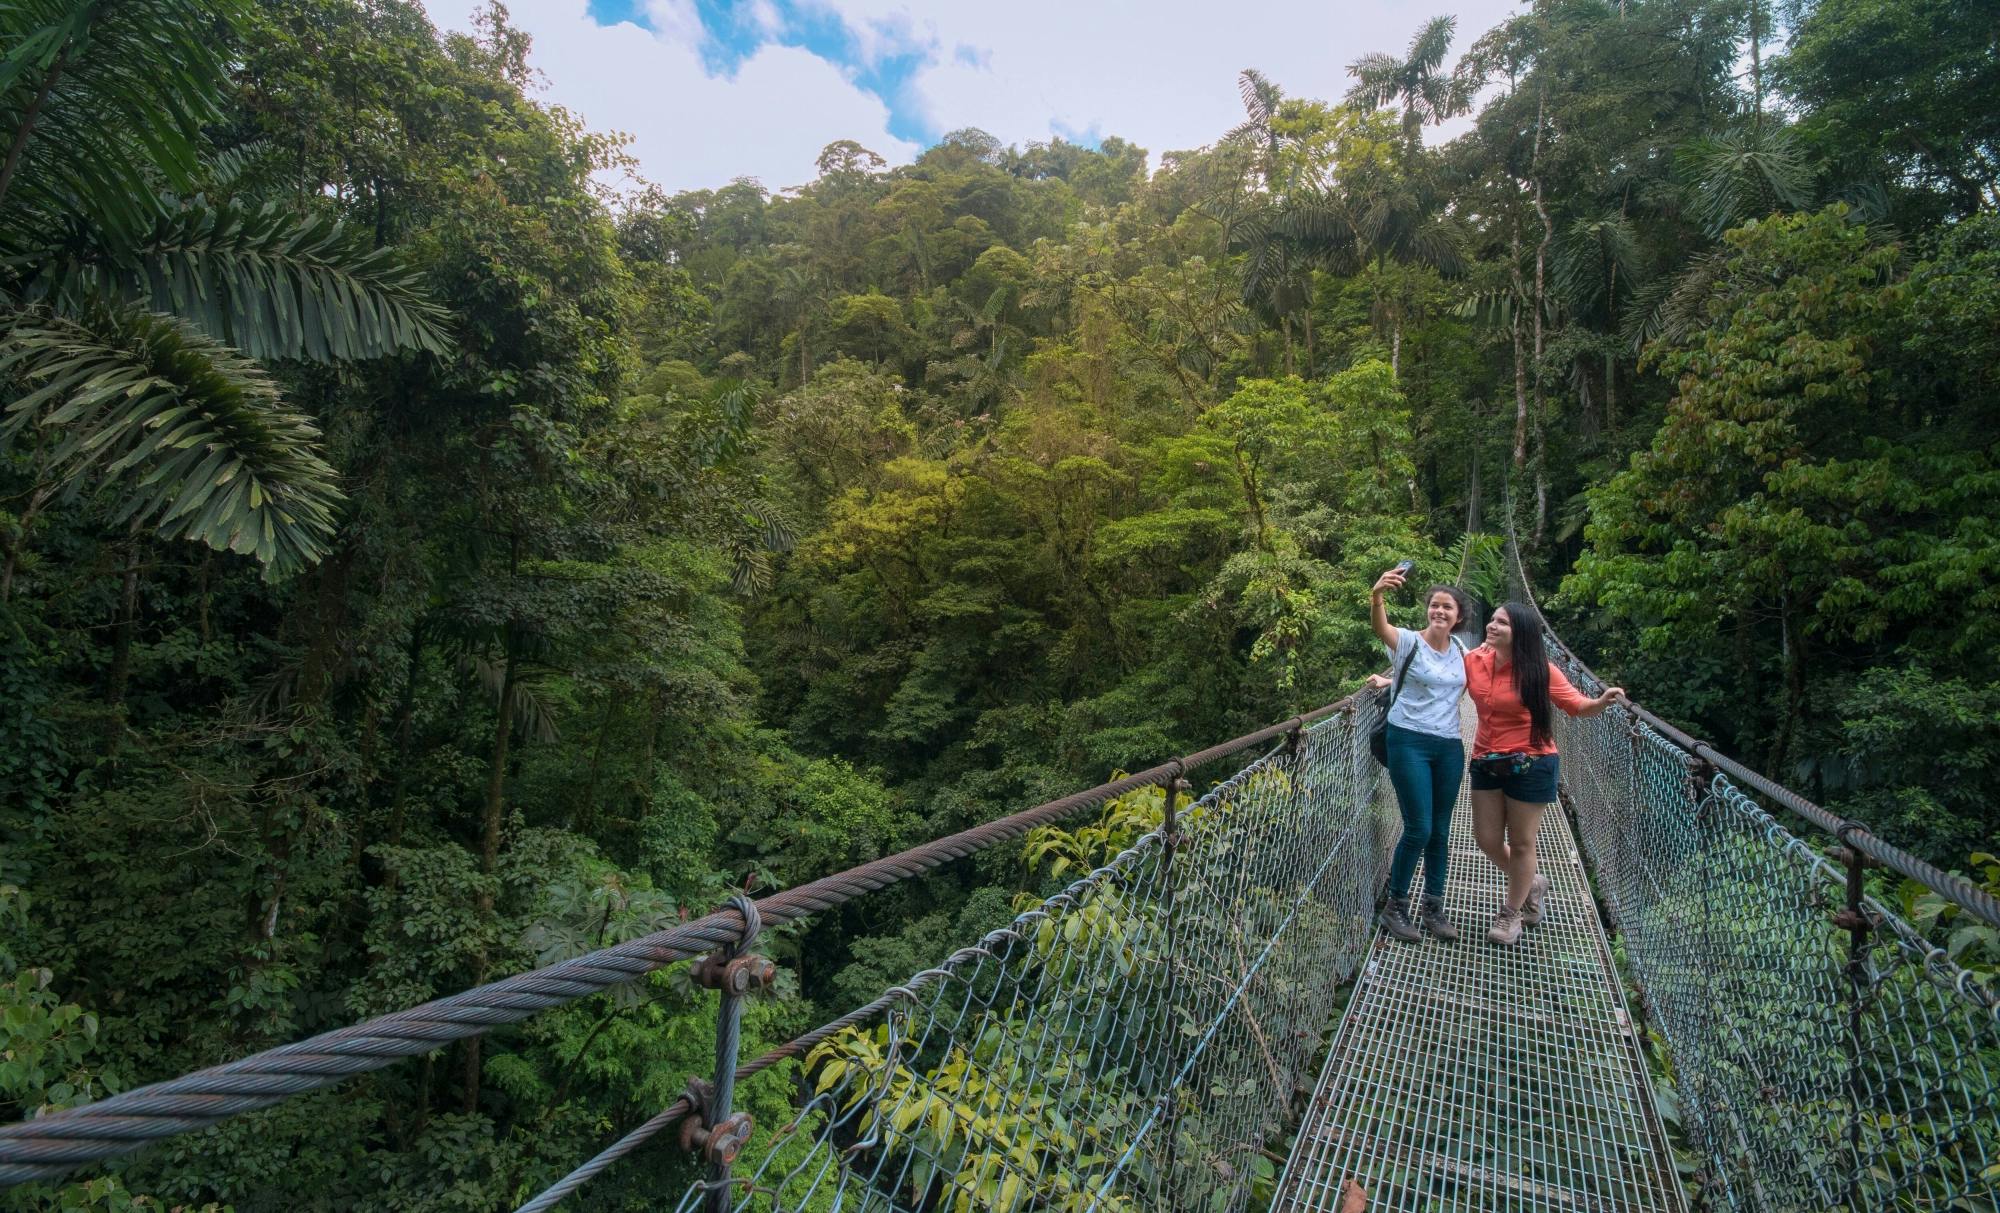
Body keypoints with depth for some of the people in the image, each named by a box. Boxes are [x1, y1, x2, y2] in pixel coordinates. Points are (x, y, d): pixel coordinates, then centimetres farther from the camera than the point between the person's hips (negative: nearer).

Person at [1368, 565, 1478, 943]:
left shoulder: (1460, 650, 9)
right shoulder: (1408, 641, -9)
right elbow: (1380, 627, -32)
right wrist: (1377, 595, -52)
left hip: (1449, 747, 5)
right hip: (1410, 743, -5)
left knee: (1440, 832, 11)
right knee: (1419, 829, -7)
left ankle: (1433, 908, 26)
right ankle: (1395, 907, 11)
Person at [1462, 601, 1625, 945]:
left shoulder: (1539, 670, -14)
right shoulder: (1472, 661, -6)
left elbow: (1577, 705, -6)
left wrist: (1604, 701, -26)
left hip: (1530, 765, -4)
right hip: (1487, 762, 4)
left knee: (1521, 843, 9)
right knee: (1486, 839, 11)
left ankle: (1511, 913, 31)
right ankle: (1531, 883, 42)